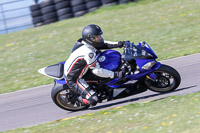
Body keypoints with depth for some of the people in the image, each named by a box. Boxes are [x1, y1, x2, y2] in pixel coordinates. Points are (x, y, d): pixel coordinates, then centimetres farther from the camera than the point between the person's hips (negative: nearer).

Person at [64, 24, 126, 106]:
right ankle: (80, 99, 9)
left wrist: (119, 44, -2)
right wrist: (115, 75, -25)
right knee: (93, 100, -21)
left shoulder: (84, 42, -3)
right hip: (73, 80, -10)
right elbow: (97, 71, -26)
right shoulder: (88, 52, -30)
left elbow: (103, 44, 9)